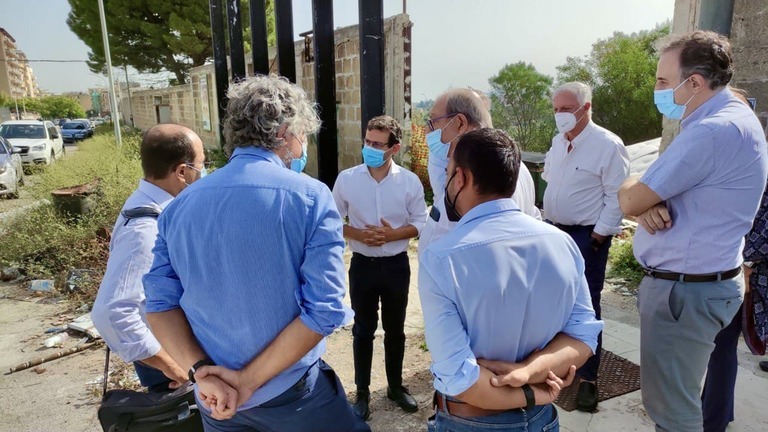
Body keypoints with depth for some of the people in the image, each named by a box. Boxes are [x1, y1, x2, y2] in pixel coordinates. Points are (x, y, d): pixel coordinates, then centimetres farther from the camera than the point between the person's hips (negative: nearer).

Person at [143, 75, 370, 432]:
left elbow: (160, 303, -3)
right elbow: (324, 310, -20)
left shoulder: (179, 205, -1)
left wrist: (200, 372, -12)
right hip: (292, 394, -3)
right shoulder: (310, 197, -15)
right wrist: (250, 380, -14)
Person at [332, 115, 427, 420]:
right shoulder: (346, 179, -8)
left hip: (396, 265, 1)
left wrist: (392, 235, -19)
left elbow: (421, 222, -3)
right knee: (363, 330, 12)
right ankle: (362, 392, 31)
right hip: (363, 265, 0)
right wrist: (358, 235, -18)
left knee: (395, 329, 16)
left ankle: (395, 386, 38)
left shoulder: (409, 181, -9)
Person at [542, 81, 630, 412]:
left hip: (587, 237, -7)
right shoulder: (558, 142, 8)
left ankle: (588, 379, 14)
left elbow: (617, 197, -15)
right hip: (556, 232, 7)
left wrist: (599, 236, -16)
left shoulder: (608, 145, -15)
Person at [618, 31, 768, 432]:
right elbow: (654, 195, 12)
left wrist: (631, 188, 2)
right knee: (673, 397, 24)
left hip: (685, 290, -10)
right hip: (693, 282, 10)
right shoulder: (729, 118, 13)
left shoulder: (714, 131, -23)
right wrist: (649, 205, -11)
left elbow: (629, 199, -21)